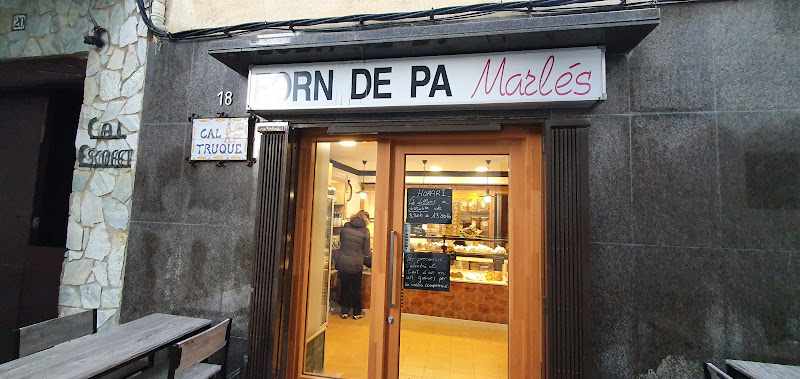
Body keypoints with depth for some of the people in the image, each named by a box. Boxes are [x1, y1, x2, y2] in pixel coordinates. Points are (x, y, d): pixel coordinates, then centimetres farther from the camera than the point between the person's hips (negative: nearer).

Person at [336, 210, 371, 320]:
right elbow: (366, 251, -3)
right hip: (356, 264, -2)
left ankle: (345, 311, 23)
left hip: (342, 263, 3)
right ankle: (356, 313, 21)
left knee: (345, 287, 16)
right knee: (356, 289, 13)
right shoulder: (365, 231, -7)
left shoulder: (345, 227, 2)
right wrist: (370, 263, 12)